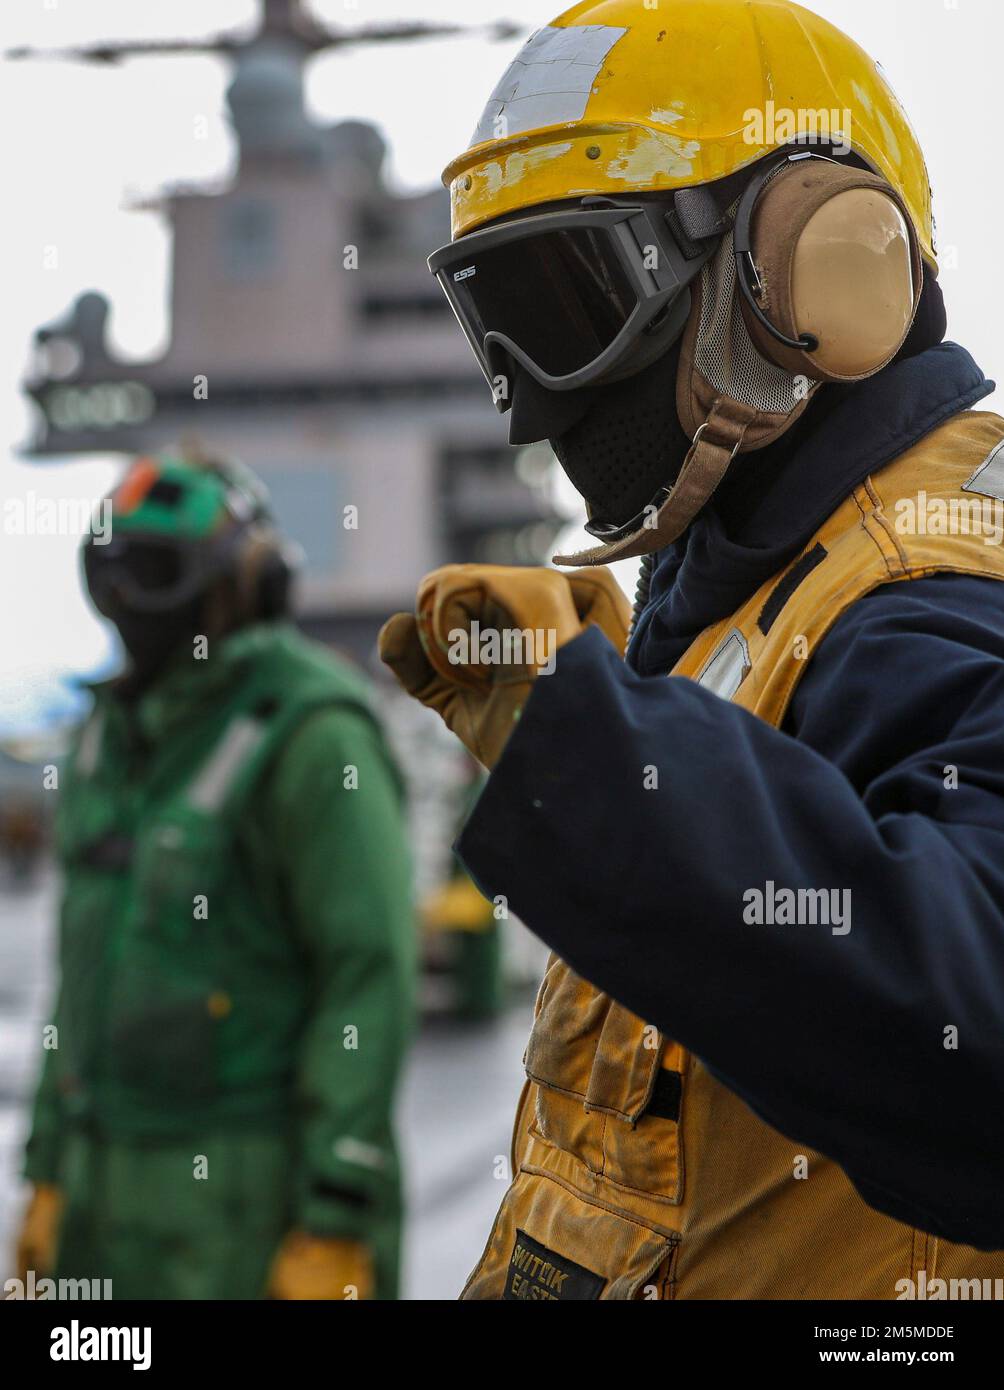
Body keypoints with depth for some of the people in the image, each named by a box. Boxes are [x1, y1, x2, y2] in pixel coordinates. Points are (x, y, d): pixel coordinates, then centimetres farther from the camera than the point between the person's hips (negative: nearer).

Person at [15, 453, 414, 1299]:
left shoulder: (311, 735, -15)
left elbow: (373, 978, -19)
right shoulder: (119, 735, 11)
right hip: (121, 1182, 8)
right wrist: (51, 1177, 16)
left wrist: (336, 1226, -21)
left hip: (258, 1188, -8)